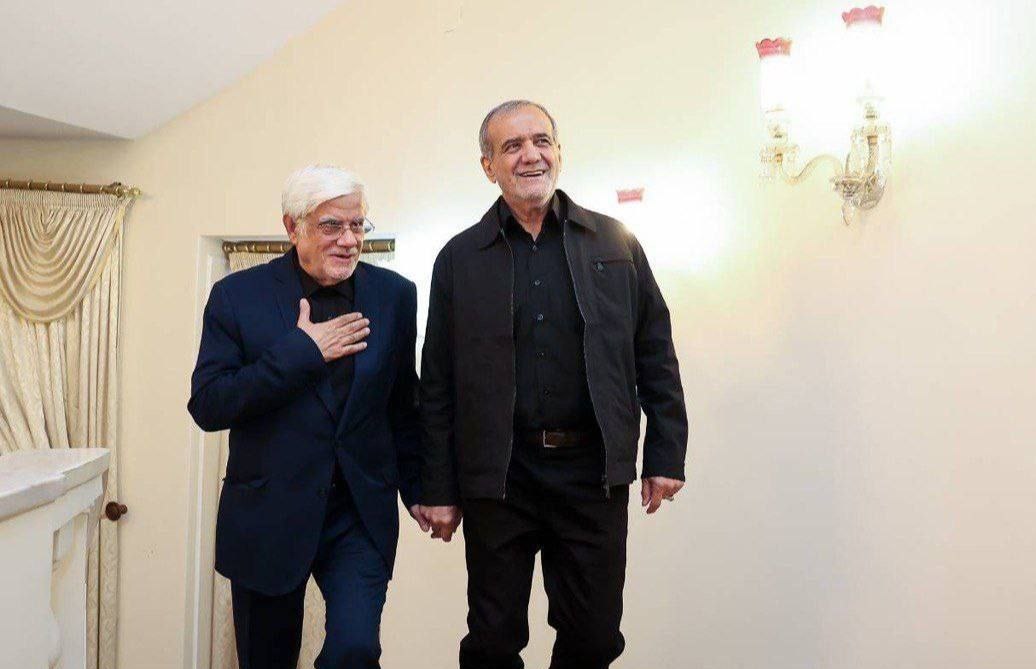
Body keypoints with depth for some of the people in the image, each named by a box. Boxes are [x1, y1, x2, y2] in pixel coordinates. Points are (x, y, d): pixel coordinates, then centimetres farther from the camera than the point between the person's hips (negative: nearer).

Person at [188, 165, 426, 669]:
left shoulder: (394, 295, 1)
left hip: (361, 514, 1)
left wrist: (417, 488, 9)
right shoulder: (238, 296, -4)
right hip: (268, 515, 0)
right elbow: (206, 407, -11)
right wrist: (300, 353, -18)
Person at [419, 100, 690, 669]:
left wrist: (666, 455, 3)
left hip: (595, 472, 1)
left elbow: (655, 354, 7)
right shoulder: (460, 258, 3)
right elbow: (437, 385, 3)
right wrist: (438, 489, 1)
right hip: (498, 476, 0)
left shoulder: (615, 243, 5)